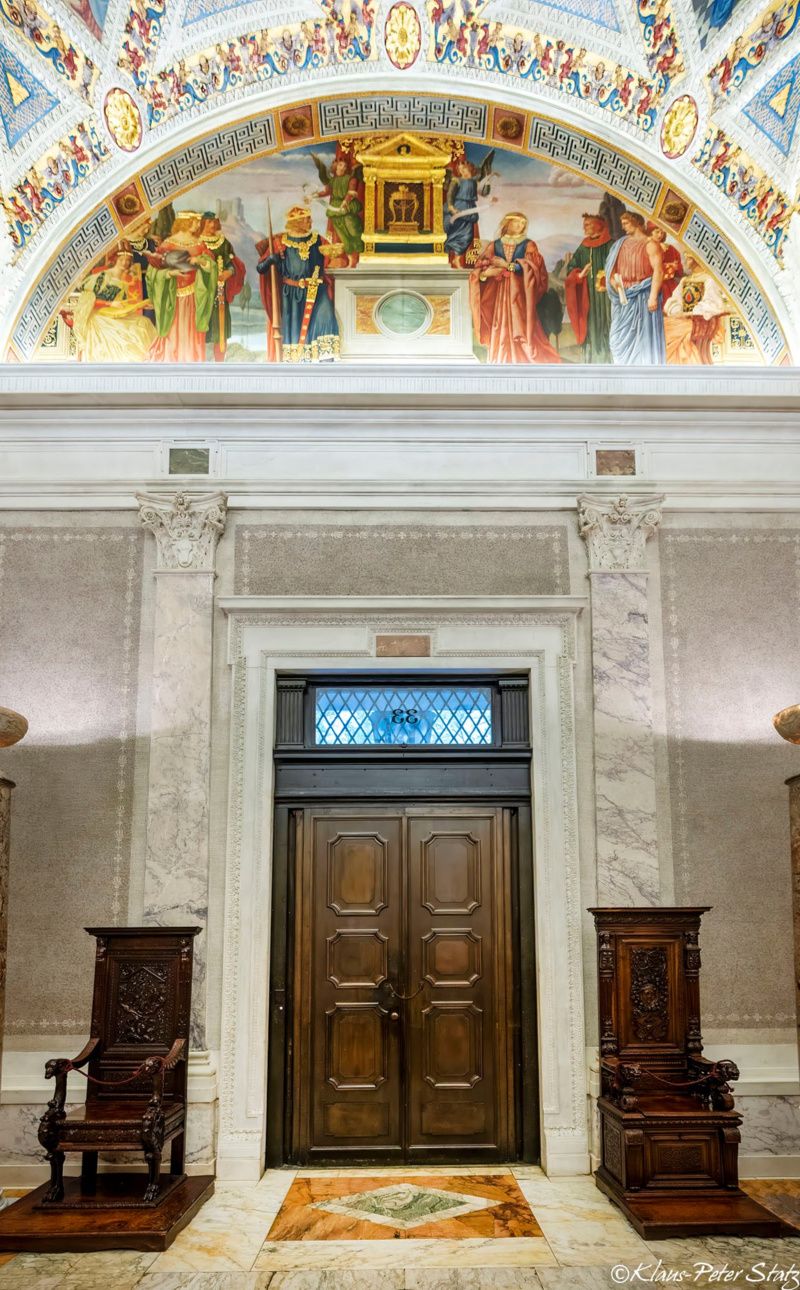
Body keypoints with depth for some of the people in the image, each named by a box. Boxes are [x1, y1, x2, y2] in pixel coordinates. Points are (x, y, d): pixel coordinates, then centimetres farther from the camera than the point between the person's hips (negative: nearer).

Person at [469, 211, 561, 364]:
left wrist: (507, 265, -10)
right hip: (500, 294, 2)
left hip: (520, 293, -2)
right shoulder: (494, 245, 12)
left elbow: (531, 266, -9)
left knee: (521, 330, -8)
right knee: (501, 333, -2)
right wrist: (485, 273, -19)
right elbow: (480, 268, 4)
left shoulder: (528, 245, 7)